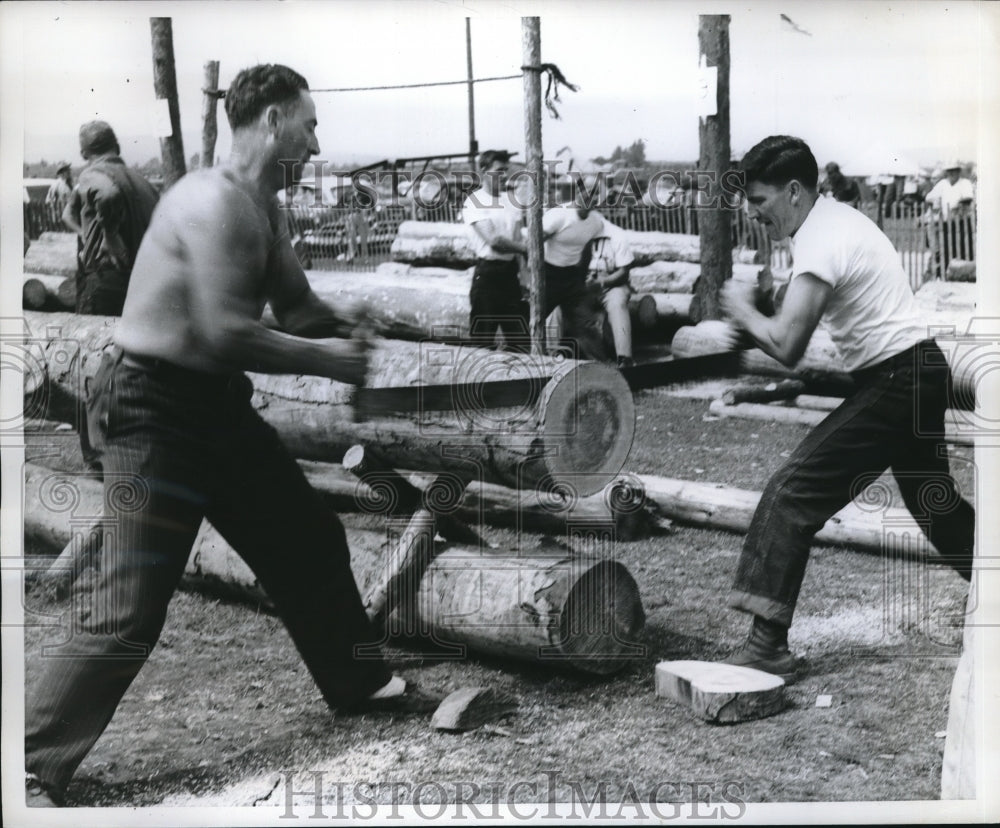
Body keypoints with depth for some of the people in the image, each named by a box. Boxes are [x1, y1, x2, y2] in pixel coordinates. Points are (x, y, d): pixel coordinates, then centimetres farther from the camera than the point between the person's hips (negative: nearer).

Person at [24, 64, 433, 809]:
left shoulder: (266, 209, 10)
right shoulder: (215, 202, -21)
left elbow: (300, 309, 12)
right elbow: (228, 335, -27)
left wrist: (361, 342, -5)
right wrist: (324, 359, -14)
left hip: (216, 403, 10)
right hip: (156, 409, -10)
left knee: (310, 539, 19)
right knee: (132, 608, -10)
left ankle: (360, 684, 38)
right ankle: (32, 769, 1)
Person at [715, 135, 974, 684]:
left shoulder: (821, 243, -19)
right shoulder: (837, 219, 11)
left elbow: (786, 346, -27)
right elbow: (808, 313, 18)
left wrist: (743, 313, -9)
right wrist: (755, 327, 1)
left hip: (894, 384, -10)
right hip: (919, 372, 10)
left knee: (795, 490, -13)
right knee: (932, 498, 26)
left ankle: (768, 644, -14)